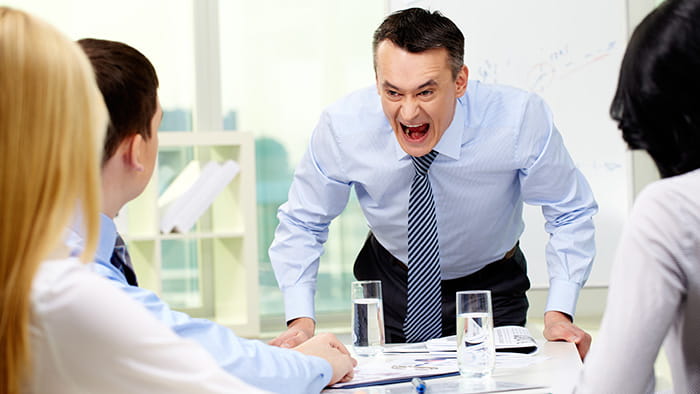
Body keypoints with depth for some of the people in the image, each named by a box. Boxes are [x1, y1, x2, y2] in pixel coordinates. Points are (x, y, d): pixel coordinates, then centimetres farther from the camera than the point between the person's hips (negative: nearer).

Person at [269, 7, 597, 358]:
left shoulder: (520, 120, -27)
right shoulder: (341, 128, -24)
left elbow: (571, 214, -12)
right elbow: (302, 223, -8)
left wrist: (558, 312, -23)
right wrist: (300, 320, -20)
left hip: (491, 287, -1)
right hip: (389, 285, 1)